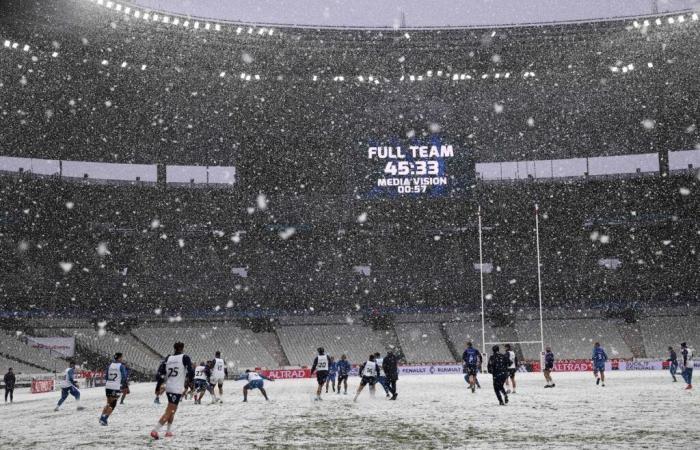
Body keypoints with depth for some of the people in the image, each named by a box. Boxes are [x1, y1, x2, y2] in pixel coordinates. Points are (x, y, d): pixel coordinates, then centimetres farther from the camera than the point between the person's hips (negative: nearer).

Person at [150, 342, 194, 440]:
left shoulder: (168, 358, 8)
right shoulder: (185, 358, -6)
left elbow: (160, 373, 4)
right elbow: (190, 372, -11)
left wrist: (158, 387, 9)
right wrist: (190, 380, 11)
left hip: (168, 388, 7)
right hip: (177, 389, -7)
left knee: (173, 410, 24)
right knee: (169, 412, -7)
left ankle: (168, 431, 25)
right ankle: (155, 430, -17)